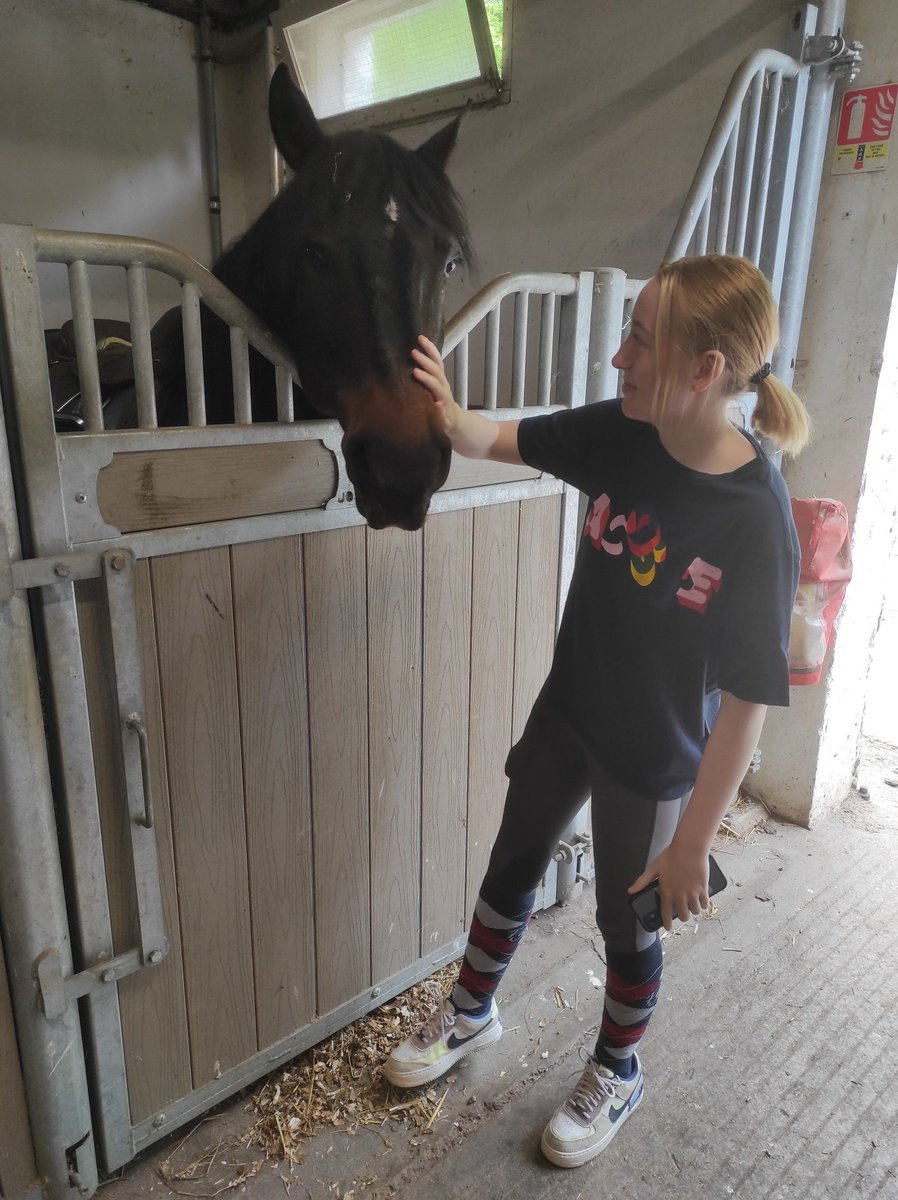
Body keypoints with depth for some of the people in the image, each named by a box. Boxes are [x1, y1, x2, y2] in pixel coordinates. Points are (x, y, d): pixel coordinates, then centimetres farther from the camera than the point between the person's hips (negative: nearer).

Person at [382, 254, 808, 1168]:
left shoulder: (756, 520, -28)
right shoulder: (620, 434, -13)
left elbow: (748, 699, -23)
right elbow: (501, 440, -1)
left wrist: (694, 842, -16)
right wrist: (449, 419, -24)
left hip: (654, 759, -5)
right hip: (566, 714, 5)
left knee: (627, 919, 18)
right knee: (512, 865, 22)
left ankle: (616, 1072, 50)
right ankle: (472, 1012, 52)